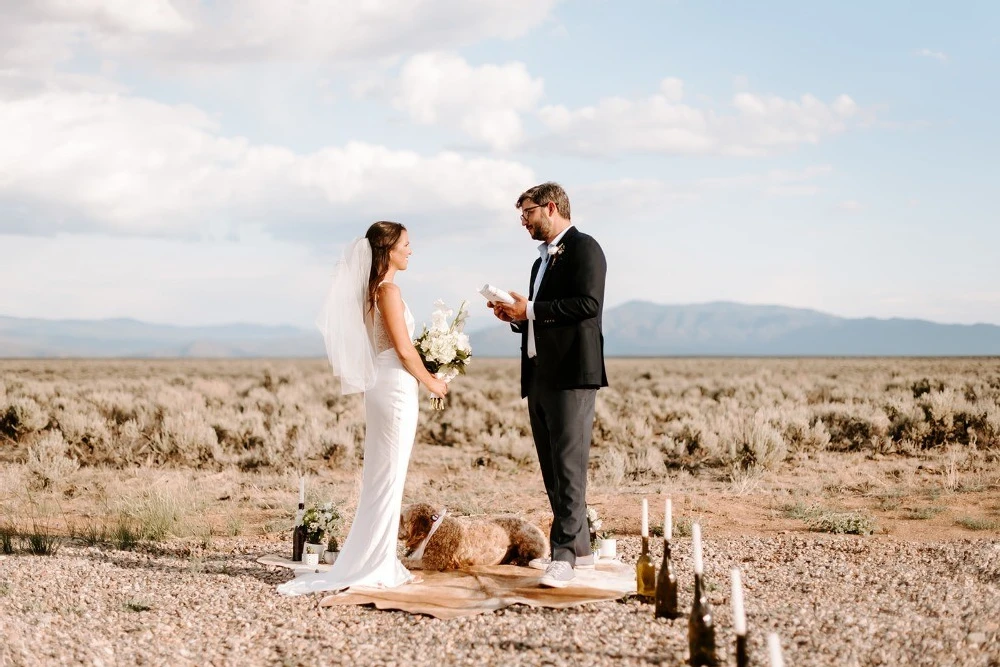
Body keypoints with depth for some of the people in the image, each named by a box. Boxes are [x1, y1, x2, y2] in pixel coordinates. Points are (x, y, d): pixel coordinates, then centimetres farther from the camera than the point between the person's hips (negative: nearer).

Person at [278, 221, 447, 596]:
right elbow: (404, 349, -16)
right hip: (396, 387, -9)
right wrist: (431, 382, -4)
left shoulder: (373, 289, 14)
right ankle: (377, 567, 0)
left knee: (382, 478, 12)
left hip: (381, 387, 9)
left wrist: (423, 375, 19)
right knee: (388, 477, -4)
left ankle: (376, 563, 17)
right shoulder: (388, 289, -14)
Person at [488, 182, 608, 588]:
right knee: (552, 468, 11)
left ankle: (564, 556, -16)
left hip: (572, 375, -10)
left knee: (568, 465, -13)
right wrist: (517, 317, 7)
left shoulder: (584, 248, -5)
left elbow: (588, 303, -18)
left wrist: (530, 310, -16)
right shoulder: (542, 261, 24)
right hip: (539, 377, 10)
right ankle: (577, 547, 18)